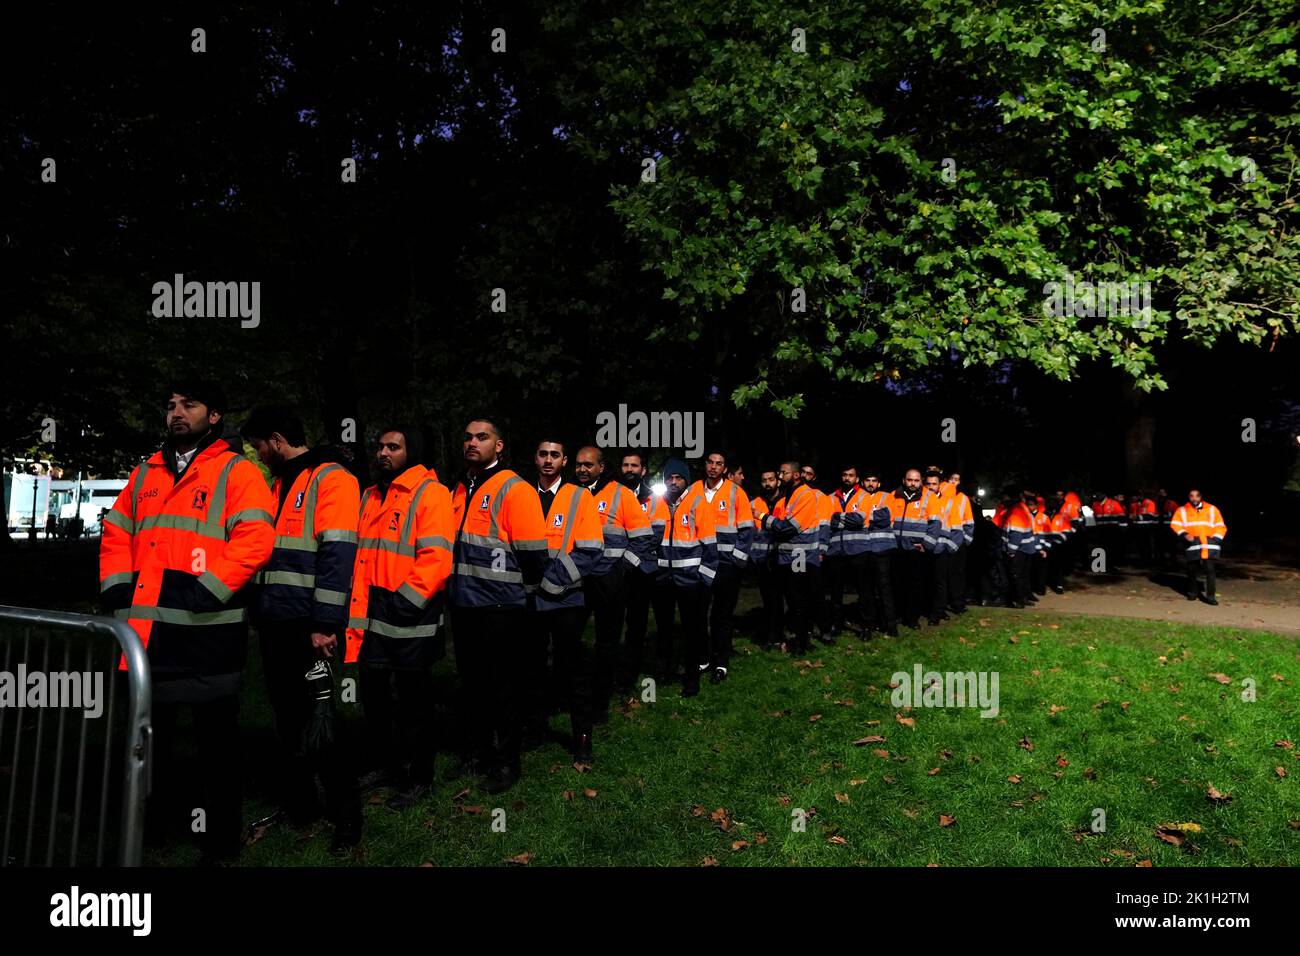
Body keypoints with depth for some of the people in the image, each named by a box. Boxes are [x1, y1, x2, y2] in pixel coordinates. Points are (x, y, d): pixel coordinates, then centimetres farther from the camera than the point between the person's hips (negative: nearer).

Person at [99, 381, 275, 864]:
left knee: (216, 737, 5)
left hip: (207, 631, -6)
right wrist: (117, 589, 3)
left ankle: (222, 840, 19)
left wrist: (204, 592, -19)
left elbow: (254, 540, -16)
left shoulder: (236, 472, -5)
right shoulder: (145, 474, 16)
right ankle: (152, 822, 39)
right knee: (148, 731, 19)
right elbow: (116, 535, 17)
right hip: (145, 628, 6)